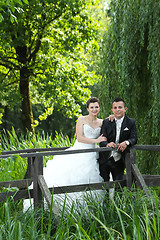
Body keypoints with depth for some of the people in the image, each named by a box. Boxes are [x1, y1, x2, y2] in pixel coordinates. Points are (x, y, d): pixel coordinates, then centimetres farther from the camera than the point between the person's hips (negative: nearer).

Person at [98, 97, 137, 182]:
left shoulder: (131, 122, 1)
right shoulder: (106, 122, 0)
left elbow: (134, 138, -8)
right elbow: (102, 140, -8)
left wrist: (127, 142, -32)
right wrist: (107, 144, -32)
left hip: (119, 160, 0)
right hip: (105, 159, 0)